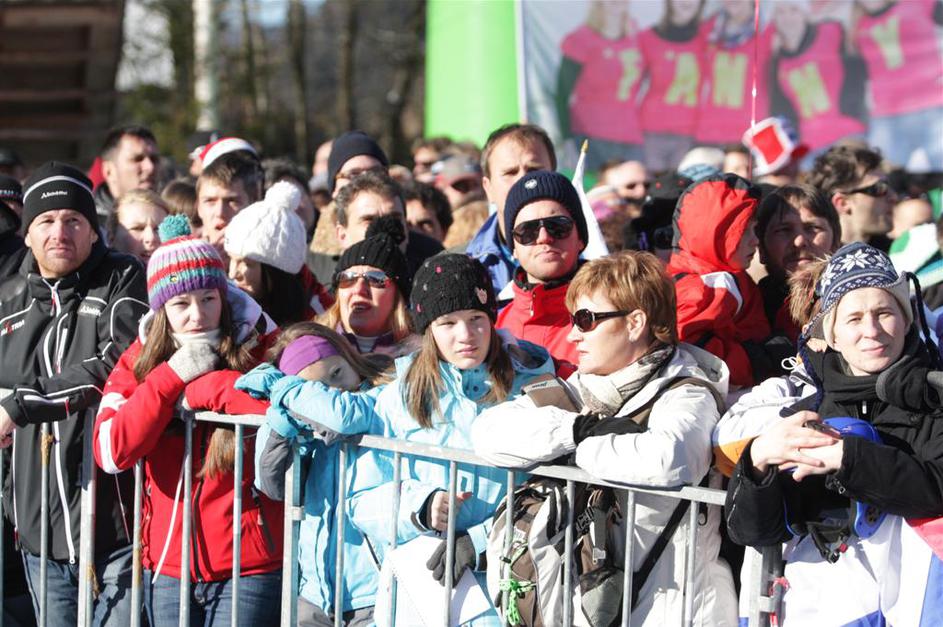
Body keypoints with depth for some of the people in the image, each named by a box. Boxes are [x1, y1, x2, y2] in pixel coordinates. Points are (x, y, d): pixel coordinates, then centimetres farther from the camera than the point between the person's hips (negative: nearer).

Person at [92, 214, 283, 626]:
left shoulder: (262, 348, -3)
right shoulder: (138, 360, 5)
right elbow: (111, 453, -8)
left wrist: (206, 388, -17)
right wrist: (172, 376, -13)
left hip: (249, 567, -3)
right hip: (167, 565, 3)